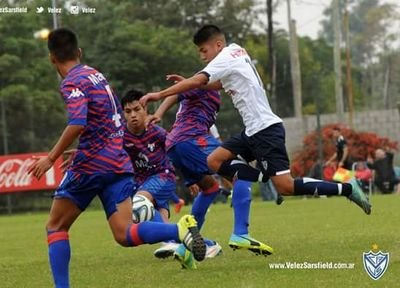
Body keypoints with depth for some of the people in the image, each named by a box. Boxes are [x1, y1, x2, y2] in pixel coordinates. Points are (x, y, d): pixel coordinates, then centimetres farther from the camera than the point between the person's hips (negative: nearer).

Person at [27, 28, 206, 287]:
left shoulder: (73, 83, -9)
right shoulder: (96, 75, 17)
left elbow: (77, 124, -25)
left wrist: (51, 159, -19)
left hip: (90, 167, -7)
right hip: (119, 164, 7)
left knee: (56, 226, 10)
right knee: (124, 234, -4)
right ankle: (181, 229, -26)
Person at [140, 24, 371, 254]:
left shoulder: (225, 59, -10)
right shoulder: (237, 52, 16)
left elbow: (197, 81, -21)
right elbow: (219, 84, 29)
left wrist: (159, 94, -18)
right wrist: (187, 84, 18)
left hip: (266, 129, -10)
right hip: (254, 131, 10)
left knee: (286, 186, -15)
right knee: (215, 161, 1)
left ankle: (347, 188, -6)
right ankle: (268, 179, -6)